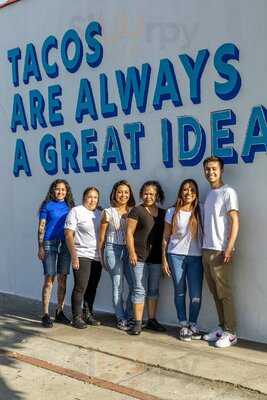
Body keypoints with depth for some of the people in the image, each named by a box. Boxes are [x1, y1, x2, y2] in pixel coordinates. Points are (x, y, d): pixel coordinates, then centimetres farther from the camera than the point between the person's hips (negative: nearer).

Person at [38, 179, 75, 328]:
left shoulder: (69, 206, 13)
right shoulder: (47, 205, 3)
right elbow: (41, 227, 0)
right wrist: (41, 247, -8)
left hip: (66, 244, 4)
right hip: (50, 243, -4)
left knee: (63, 278, 6)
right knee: (49, 278, -7)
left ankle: (60, 312, 16)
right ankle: (46, 314, -4)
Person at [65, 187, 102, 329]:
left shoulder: (100, 213, 14)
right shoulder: (76, 211, -3)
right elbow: (69, 235, -8)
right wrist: (73, 255, -14)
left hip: (97, 257, 6)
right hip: (82, 256, -6)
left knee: (92, 288, 10)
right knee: (80, 287, -6)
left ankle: (88, 314, 22)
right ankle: (77, 317, 2)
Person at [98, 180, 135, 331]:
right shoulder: (108, 212, 2)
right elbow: (102, 237, 6)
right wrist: (102, 257, 5)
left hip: (129, 250, 3)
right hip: (113, 250, -2)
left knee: (134, 285, -3)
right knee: (118, 286, 0)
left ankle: (129, 317, 16)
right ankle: (121, 319, 11)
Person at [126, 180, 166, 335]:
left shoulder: (163, 213, 12)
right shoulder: (137, 211, -2)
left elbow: (166, 234, 16)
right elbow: (129, 232, -4)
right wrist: (132, 252, -12)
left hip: (156, 257, 5)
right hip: (140, 257, -5)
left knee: (154, 289, 11)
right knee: (140, 289, -2)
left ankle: (152, 320, 22)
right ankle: (138, 323, 3)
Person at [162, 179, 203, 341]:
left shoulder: (200, 212, 6)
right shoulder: (172, 212, 6)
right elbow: (166, 237, 7)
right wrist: (164, 259, 2)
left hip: (196, 257, 0)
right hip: (176, 255, 0)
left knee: (196, 294, -1)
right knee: (180, 291, 6)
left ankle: (193, 324, 17)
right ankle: (183, 325, 17)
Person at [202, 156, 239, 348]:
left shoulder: (228, 192, -7)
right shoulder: (209, 194, 16)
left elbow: (235, 222, -12)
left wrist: (229, 249, -18)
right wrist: (205, 247, 14)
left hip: (220, 251, -7)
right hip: (207, 250, 7)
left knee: (224, 293, -3)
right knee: (215, 293, 12)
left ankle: (230, 333, 5)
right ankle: (222, 328, 21)